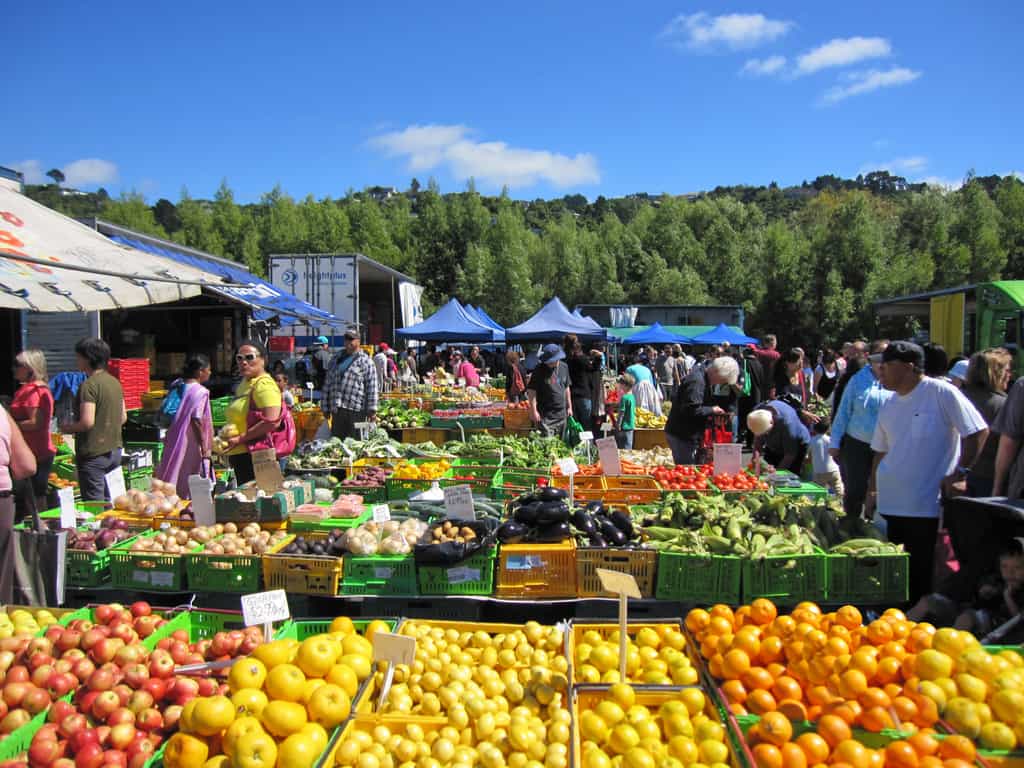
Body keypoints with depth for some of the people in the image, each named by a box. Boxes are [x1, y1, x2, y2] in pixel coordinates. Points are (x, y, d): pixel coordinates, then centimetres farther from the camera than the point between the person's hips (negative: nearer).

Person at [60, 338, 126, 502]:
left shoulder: (89, 385, -15)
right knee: (110, 501, 15)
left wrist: (68, 428, -4)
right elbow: (123, 417, 14)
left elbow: (87, 422, -21)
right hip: (115, 450, 8)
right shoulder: (115, 382, 9)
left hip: (94, 453, -8)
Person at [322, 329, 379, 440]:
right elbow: (328, 384, 20)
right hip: (336, 410, 5)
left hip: (356, 411, -5)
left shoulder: (365, 361, 1)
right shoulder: (336, 359, 18)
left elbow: (372, 388, -6)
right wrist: (325, 407, 15)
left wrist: (372, 410, -12)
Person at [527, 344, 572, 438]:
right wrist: (534, 411, -16)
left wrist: (569, 407, 19)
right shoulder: (539, 370, -9)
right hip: (545, 415, -6)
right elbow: (531, 391, -11)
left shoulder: (564, 367, 8)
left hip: (561, 414, 6)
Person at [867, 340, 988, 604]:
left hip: (928, 505, -6)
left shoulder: (941, 393, -9)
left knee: (921, 574, 1)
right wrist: (872, 492, 15)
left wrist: (959, 472, -11)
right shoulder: (889, 406, 11)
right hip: (891, 502, 6)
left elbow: (978, 431, -8)